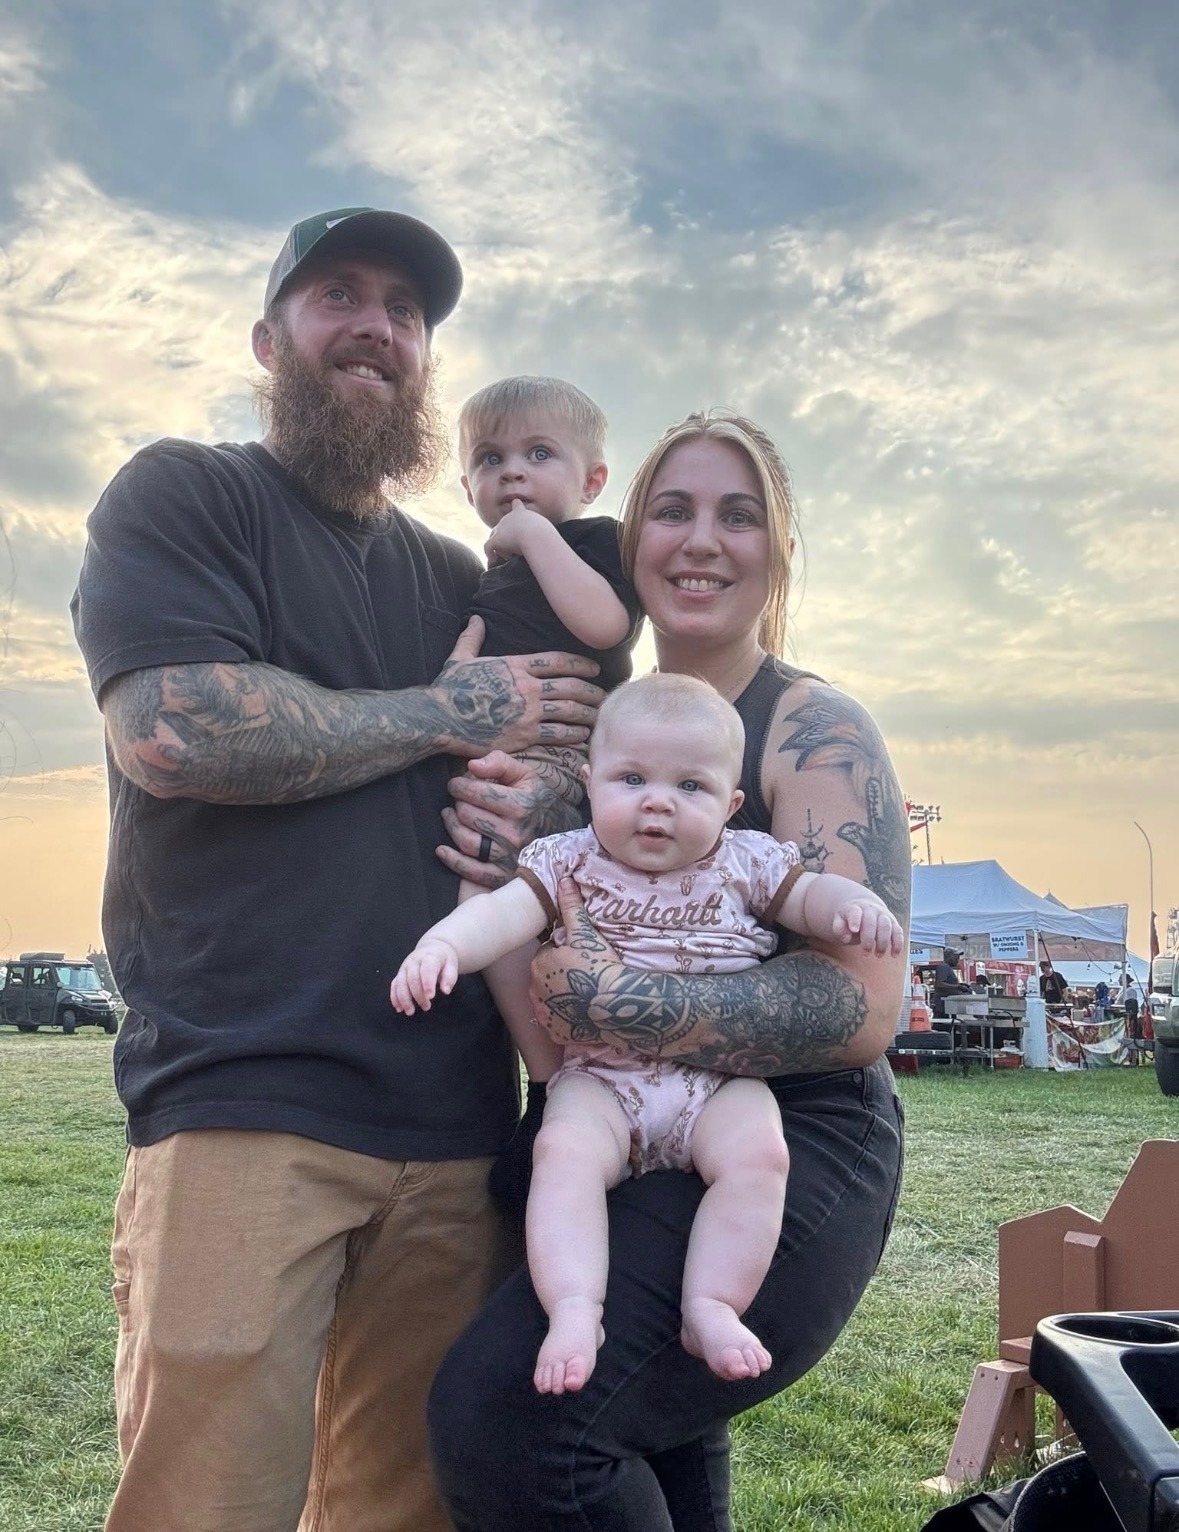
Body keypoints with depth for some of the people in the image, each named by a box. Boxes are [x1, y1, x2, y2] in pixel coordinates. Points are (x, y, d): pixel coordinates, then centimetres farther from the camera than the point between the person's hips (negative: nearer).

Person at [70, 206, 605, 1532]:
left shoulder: (462, 582, 21)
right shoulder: (181, 499, 5)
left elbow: (573, 792, 25)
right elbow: (173, 730, -13)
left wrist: (533, 814, 0)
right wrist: (450, 716, -4)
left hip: (454, 1120, 5)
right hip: (242, 1102, -5)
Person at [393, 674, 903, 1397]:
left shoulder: (746, 863, 7)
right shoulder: (571, 862, 3)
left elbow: (809, 892, 8)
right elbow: (506, 911, -9)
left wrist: (853, 904, -17)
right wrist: (441, 944, -30)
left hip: (721, 1080, 1)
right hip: (600, 1077, 0)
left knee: (759, 1153, -27)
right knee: (564, 1151, -29)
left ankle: (713, 1305, -18)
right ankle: (575, 1309, -27)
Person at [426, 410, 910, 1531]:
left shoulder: (815, 731, -9)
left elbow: (863, 1006, -19)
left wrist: (607, 1001, -29)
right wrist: (504, 855, -9)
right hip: (610, 1145, 7)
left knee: (505, 1406, -23)